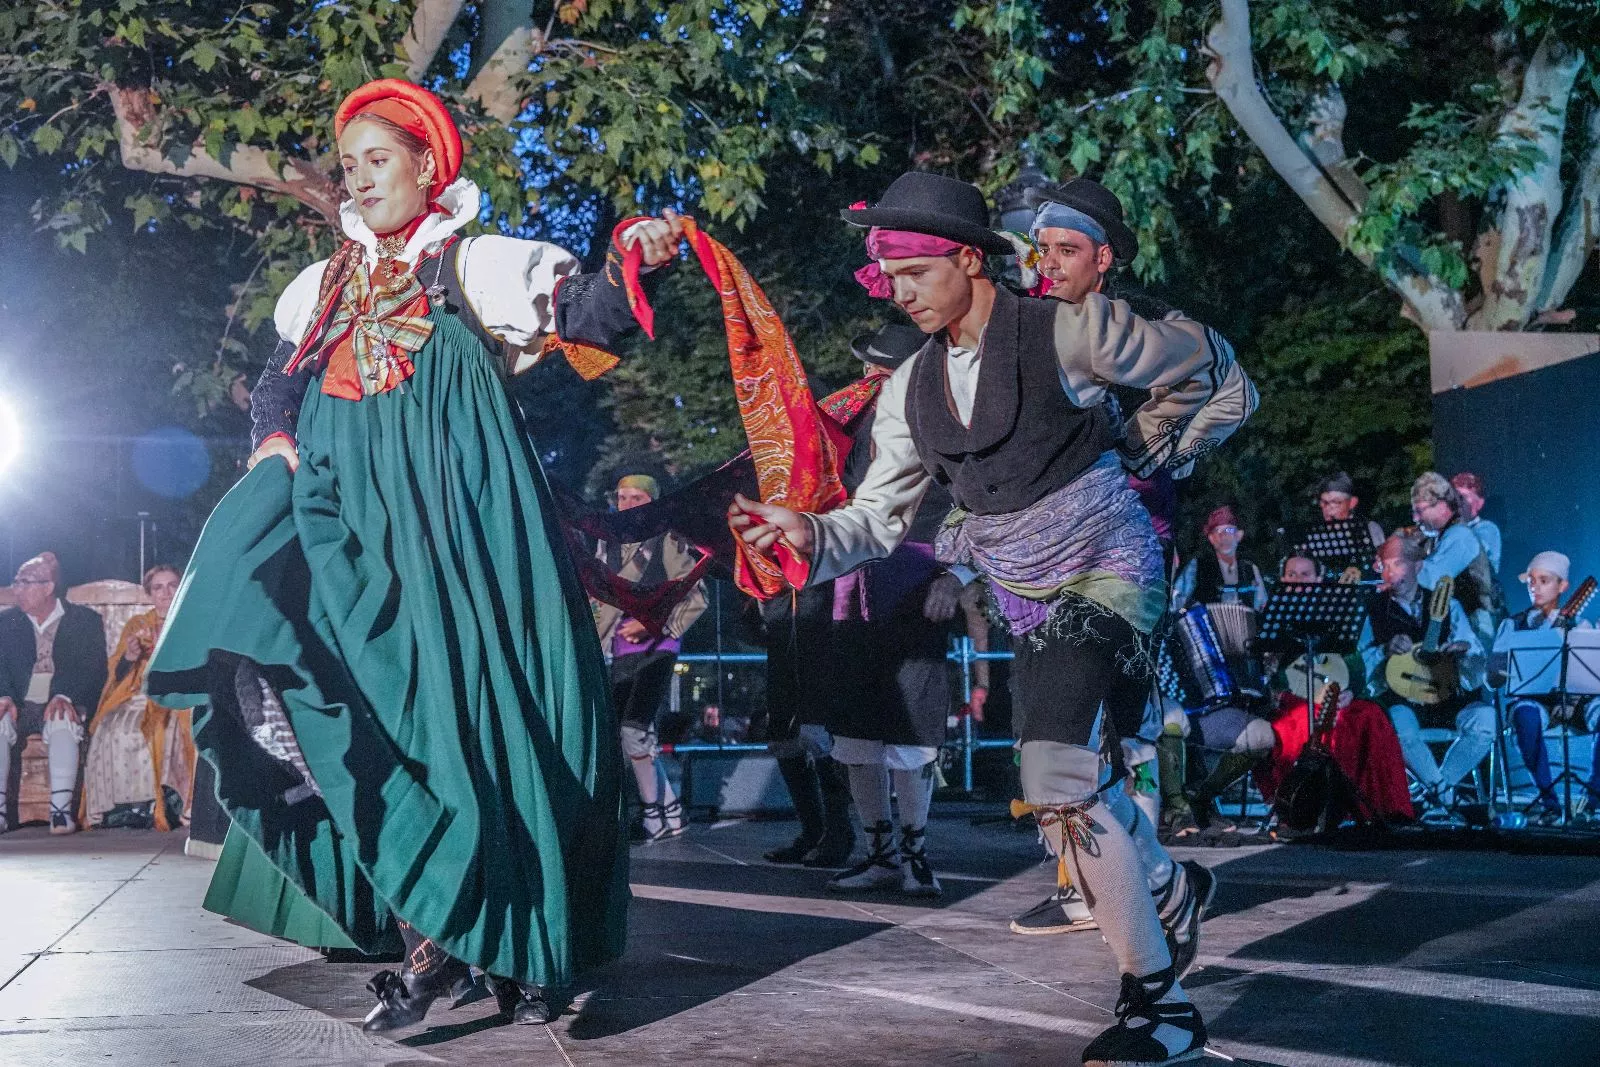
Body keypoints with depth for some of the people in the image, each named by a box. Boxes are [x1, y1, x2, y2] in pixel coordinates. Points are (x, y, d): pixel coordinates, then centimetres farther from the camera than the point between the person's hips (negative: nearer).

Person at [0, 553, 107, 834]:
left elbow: (94, 670, -3)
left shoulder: (86, 619, 7)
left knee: (62, 723, -36)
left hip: (64, 705, -2)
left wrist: (65, 697, -22)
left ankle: (61, 811, -39)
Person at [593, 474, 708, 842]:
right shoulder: (608, 544, 15)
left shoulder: (668, 541, -1)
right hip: (621, 652, 6)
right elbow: (598, 597, 25)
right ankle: (670, 811, 17)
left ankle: (652, 813, -5)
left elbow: (696, 597, -4)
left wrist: (653, 625, -13)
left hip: (656, 648, -6)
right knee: (641, 735, 6)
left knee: (633, 729, -17)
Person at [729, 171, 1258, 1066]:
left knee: (1058, 777, -22)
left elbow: (1215, 373, -3)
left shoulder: (1067, 330, -16)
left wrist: (1146, 455, 0)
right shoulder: (911, 390, 1)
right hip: (1025, 599, 7)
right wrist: (806, 534, -19)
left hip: (1107, 570, -7)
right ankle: (1172, 886, 50)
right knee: (1078, 778, 18)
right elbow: (878, 521, 0)